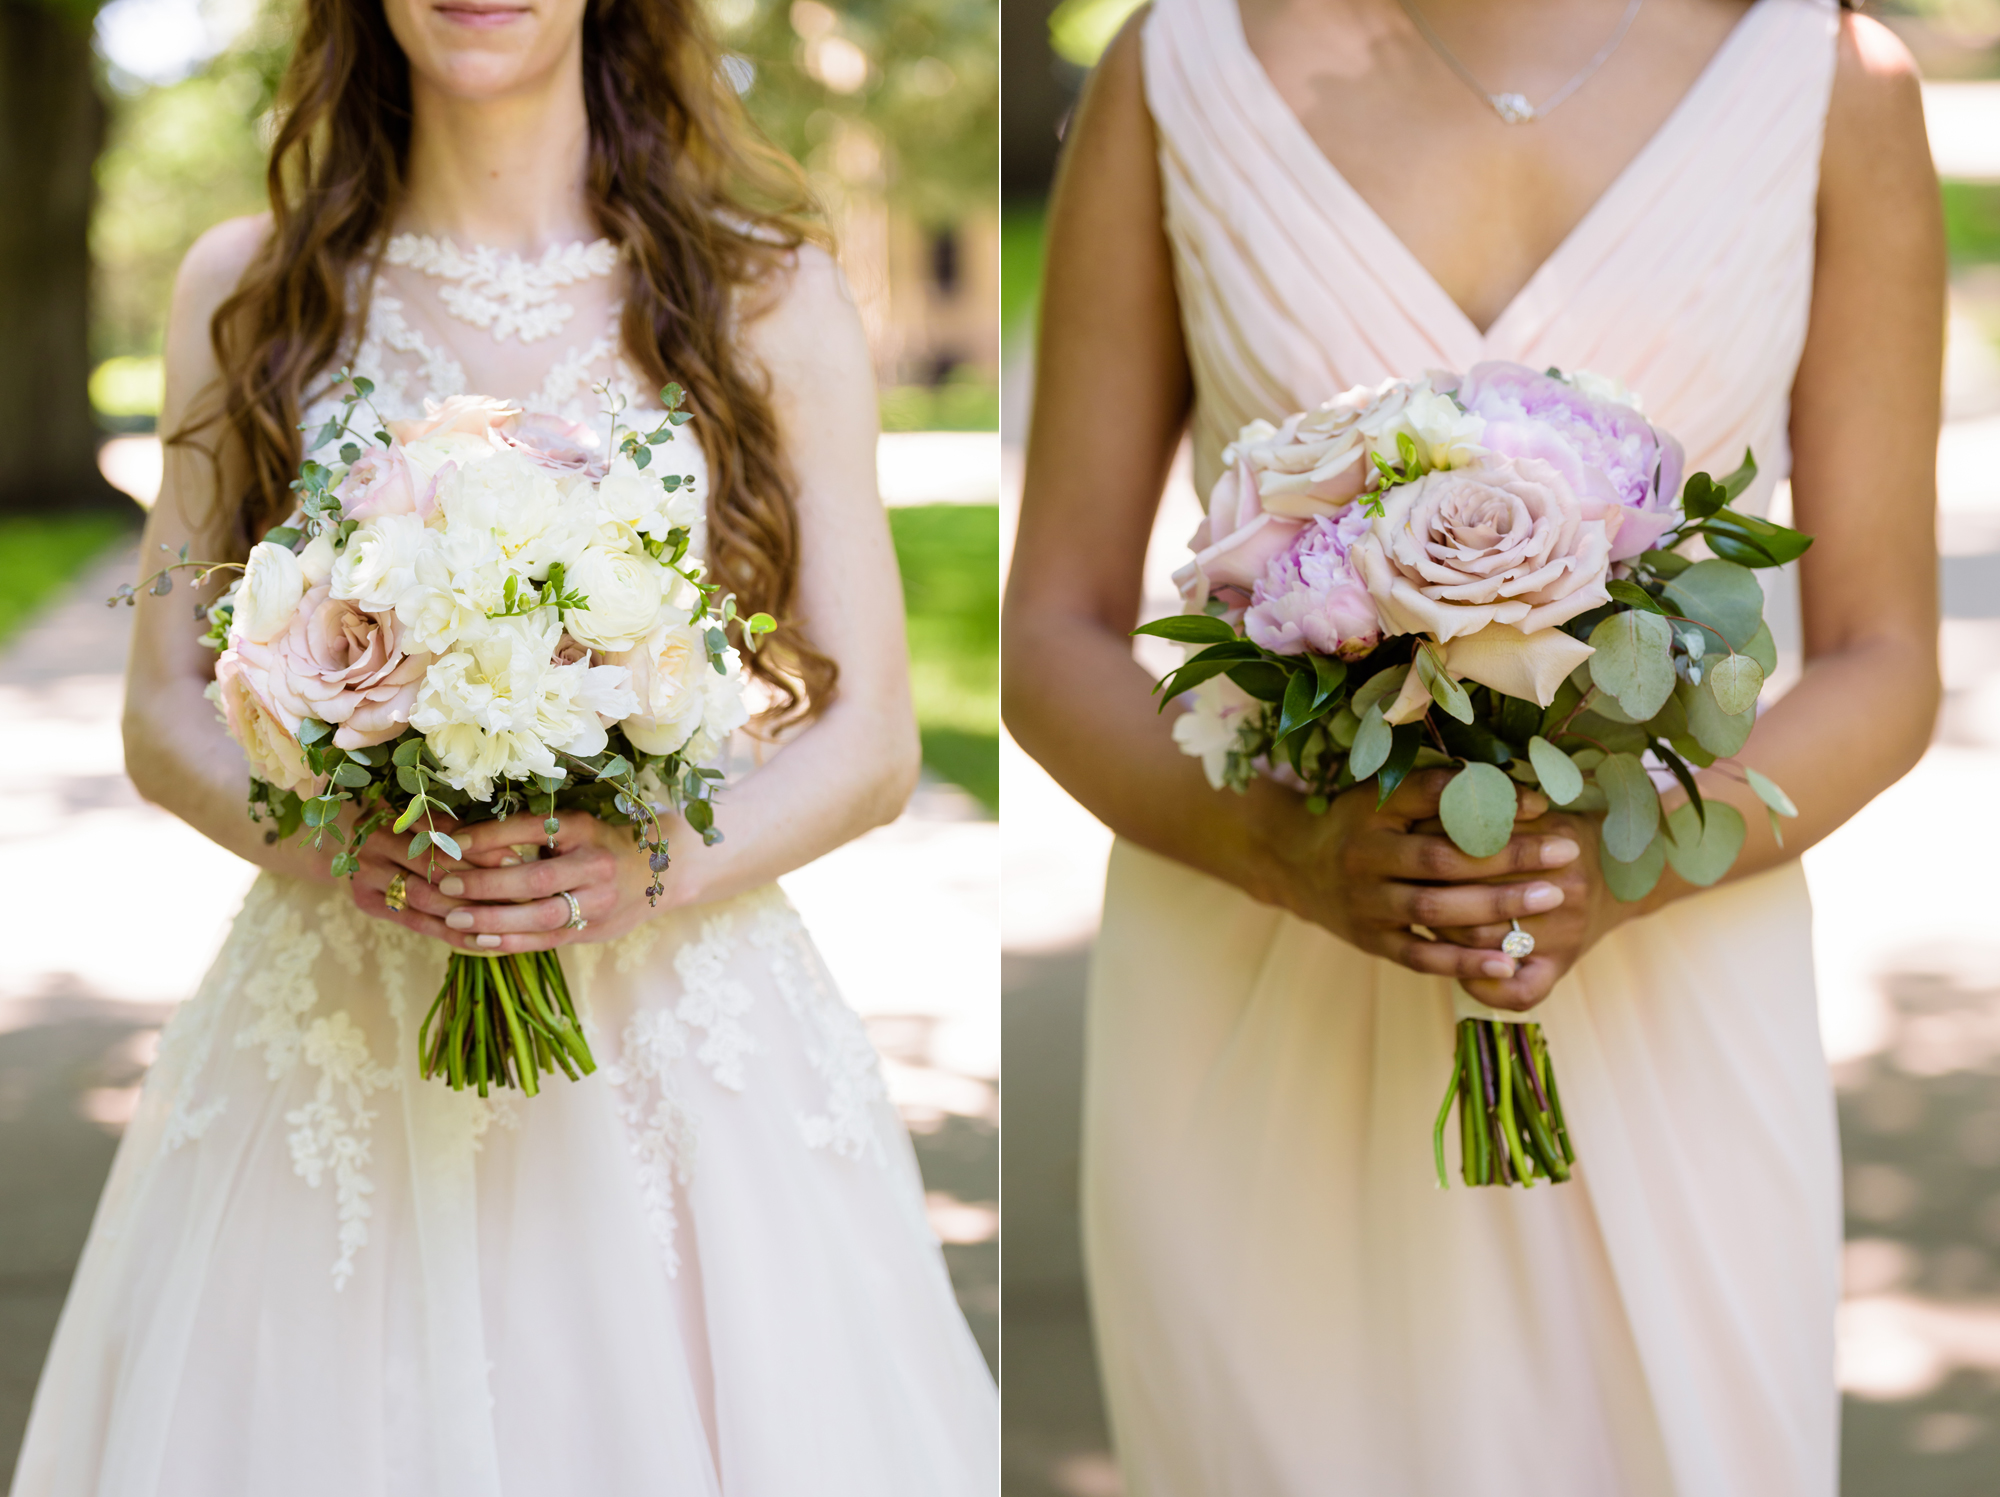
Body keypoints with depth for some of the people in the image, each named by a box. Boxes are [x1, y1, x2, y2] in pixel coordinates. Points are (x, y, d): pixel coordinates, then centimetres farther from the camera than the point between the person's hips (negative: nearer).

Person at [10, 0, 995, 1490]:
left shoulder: (770, 294, 2)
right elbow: (166, 711, 7)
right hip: (339, 1052, 1)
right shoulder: (246, 289, 6)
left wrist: (657, 866, -18)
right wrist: (313, 841, -14)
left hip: (685, 1040, -1)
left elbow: (870, 738, 1)